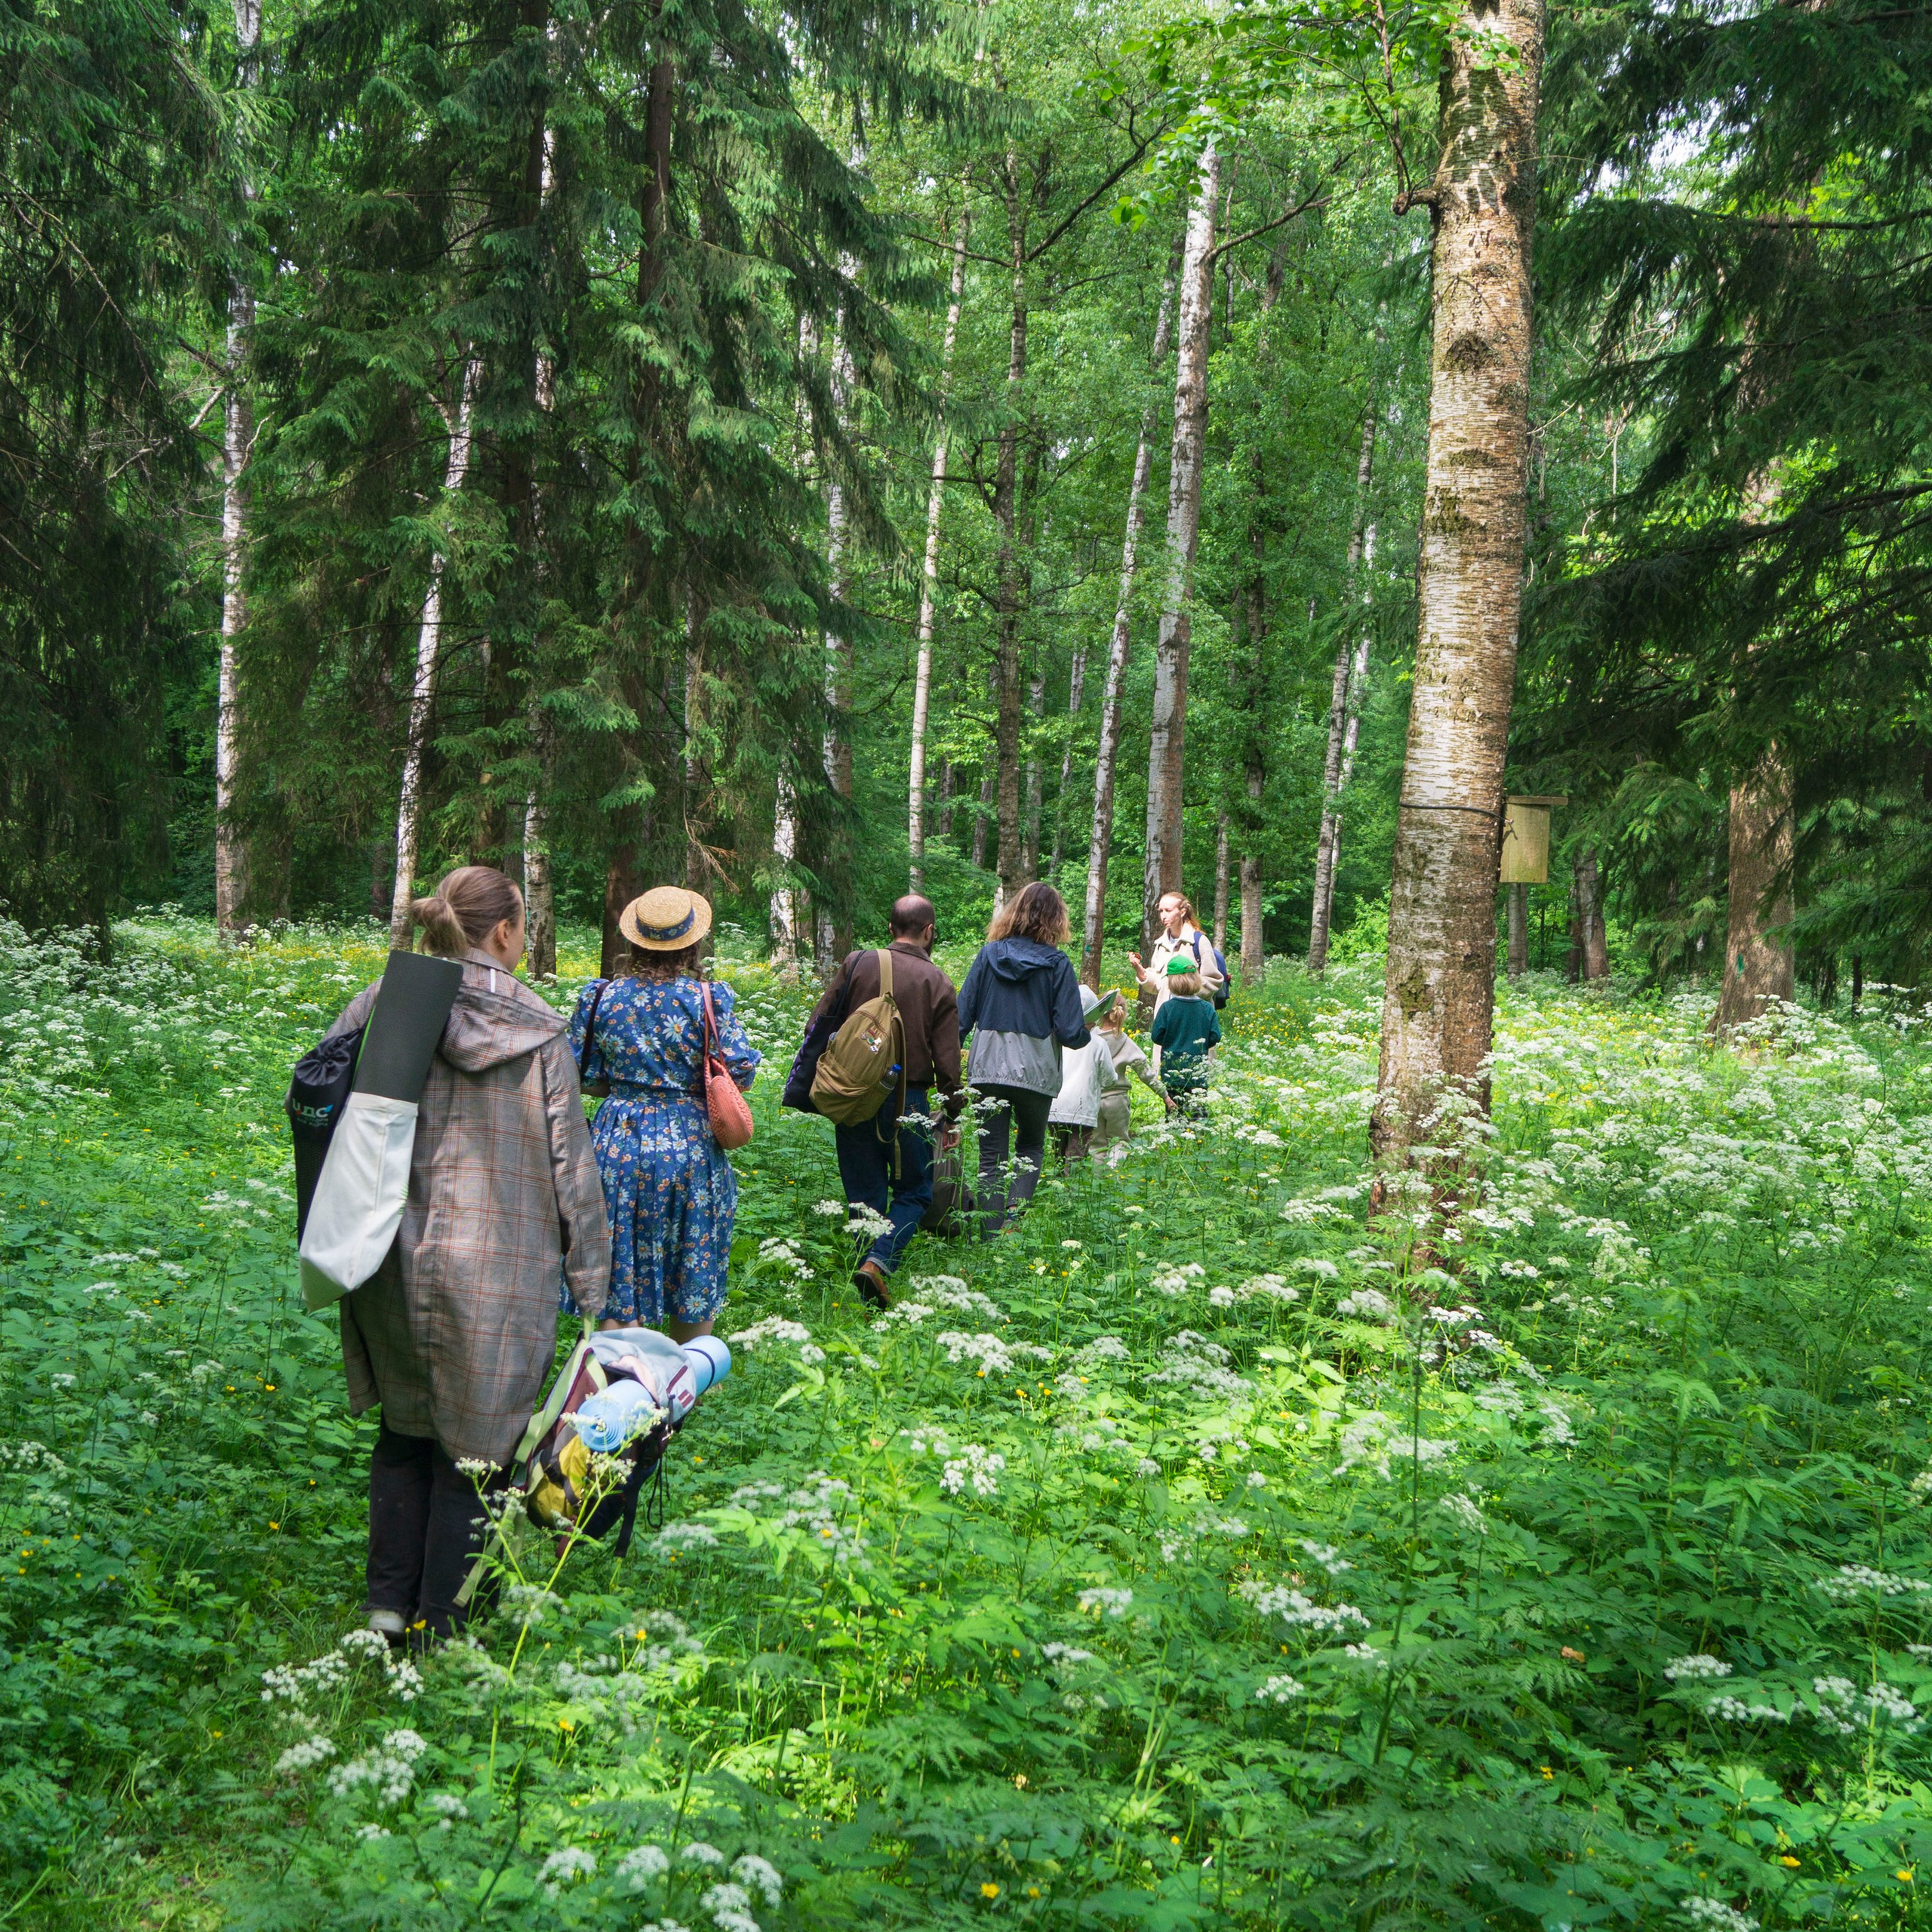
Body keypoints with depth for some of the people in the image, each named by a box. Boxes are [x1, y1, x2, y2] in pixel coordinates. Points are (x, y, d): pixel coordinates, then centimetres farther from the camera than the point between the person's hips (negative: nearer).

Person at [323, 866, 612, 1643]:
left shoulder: (380, 1005, -2)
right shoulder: (539, 1034, -7)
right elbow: (571, 1166, -5)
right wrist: (591, 1283, 3)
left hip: (394, 1260, 3)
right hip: (498, 1273, -3)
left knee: (404, 1432, 23)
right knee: (471, 1448, 11)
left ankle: (388, 1605, 27)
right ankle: (439, 1627, 20)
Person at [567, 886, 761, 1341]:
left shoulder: (600, 996, -2)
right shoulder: (708, 998, -9)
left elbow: (580, 1074, 3)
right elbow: (741, 1071, -8)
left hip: (618, 1145, 1)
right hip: (690, 1147, -1)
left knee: (619, 1275, 6)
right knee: (695, 1274, 14)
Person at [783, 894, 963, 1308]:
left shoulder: (856, 964, 0)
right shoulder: (937, 982, -4)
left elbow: (817, 1027, 0)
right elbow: (947, 1060, -4)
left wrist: (811, 1083, 14)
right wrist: (952, 1115, 7)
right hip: (908, 1100, -2)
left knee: (865, 1195, 12)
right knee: (914, 1192, 11)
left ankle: (870, 1289, 13)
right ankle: (879, 1263, -12)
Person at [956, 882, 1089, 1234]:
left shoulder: (989, 954, 2)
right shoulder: (1056, 963, -6)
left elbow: (962, 1014, 2)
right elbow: (1069, 1032, -9)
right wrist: (1086, 1032, 12)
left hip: (988, 1068, 1)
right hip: (1035, 1071, -1)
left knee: (991, 1156, 9)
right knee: (1030, 1148, 18)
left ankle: (991, 1238, 6)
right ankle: (1013, 1221, -2)